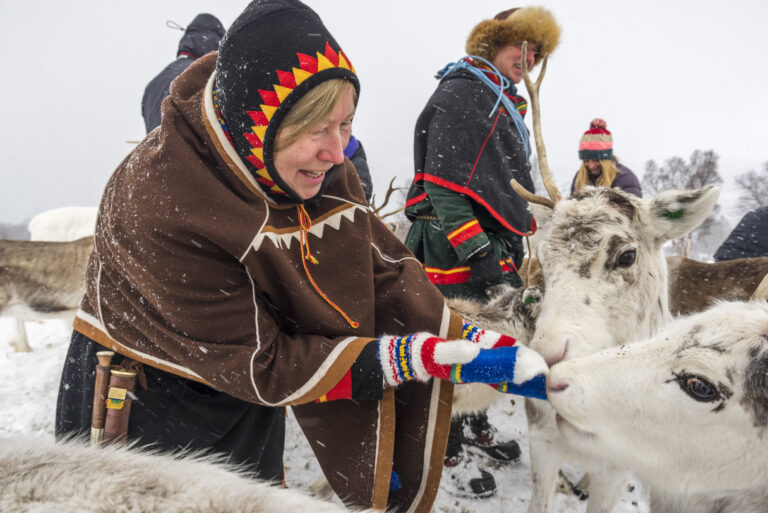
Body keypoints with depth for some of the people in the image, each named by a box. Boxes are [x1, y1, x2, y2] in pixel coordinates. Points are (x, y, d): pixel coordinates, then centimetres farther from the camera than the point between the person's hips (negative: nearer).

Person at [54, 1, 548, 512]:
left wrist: (494, 352, -22)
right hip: (145, 410, -6)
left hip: (250, 403, 6)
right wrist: (415, 358, -31)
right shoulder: (166, 205, -34)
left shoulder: (321, 168, -15)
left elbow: (387, 272, -11)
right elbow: (257, 364, -29)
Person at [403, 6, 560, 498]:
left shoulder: (504, 104, 20)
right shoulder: (461, 92, -10)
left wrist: (514, 245, 24)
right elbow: (443, 181, -19)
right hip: (456, 251, -9)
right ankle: (452, 452, 15)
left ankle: (476, 425, 38)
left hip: (495, 249, 10)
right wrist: (478, 251, -23)